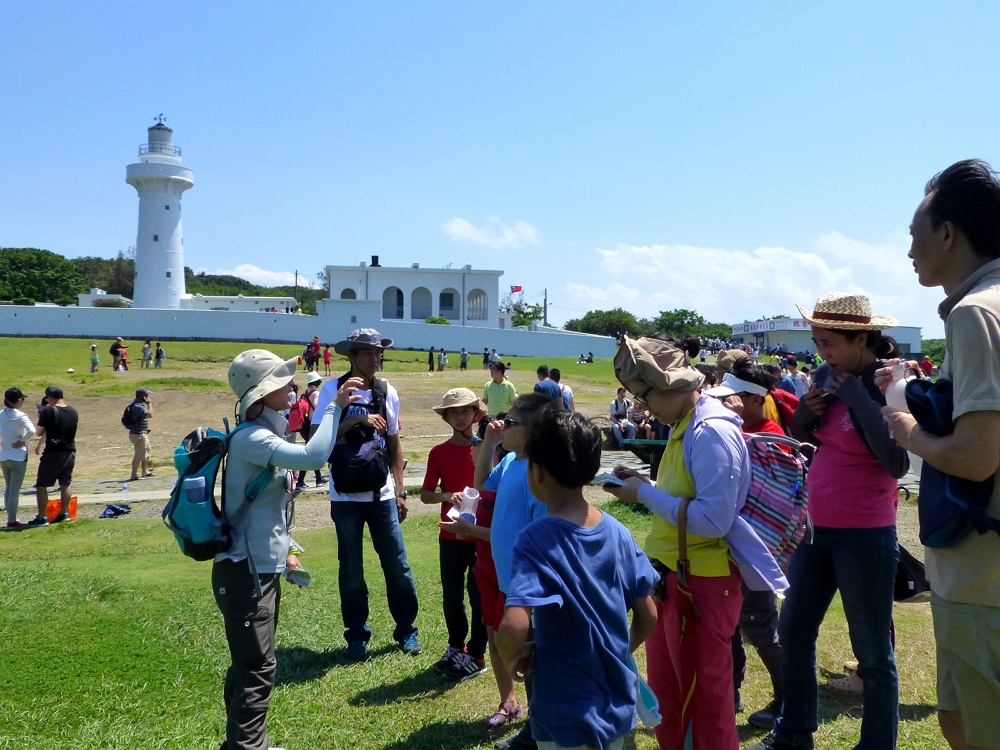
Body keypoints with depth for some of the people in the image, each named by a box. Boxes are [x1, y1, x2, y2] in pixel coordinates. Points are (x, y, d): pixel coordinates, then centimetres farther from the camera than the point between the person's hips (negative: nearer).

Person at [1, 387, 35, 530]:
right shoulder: (20, 416, -15)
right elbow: (31, 431, -29)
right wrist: (22, 441, -14)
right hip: (18, 457, -6)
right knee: (14, 490, -2)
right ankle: (12, 522, 0)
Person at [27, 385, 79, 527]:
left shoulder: (48, 411, -12)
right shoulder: (73, 412, 5)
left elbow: (38, 433, -4)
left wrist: (40, 417, 9)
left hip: (53, 453, -6)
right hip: (70, 452, 6)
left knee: (41, 485, 2)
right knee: (66, 483, 15)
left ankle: (42, 517, 0)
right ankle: (64, 513, 19)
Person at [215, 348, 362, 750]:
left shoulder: (266, 433, 12)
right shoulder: (251, 438, -21)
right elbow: (313, 456, -35)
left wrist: (286, 548, 14)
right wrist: (335, 405, -24)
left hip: (261, 568, 10)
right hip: (245, 572, -10)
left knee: (248, 665, 20)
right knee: (257, 669, -4)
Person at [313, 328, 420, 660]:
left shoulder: (387, 392, 3)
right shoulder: (333, 389, -6)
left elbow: (394, 445, 10)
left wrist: (400, 491, 8)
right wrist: (357, 419, -23)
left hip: (382, 494, 2)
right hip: (345, 496, -2)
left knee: (397, 565, 5)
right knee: (351, 570, 9)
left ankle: (406, 630, 22)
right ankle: (356, 635, 25)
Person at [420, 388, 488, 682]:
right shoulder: (439, 453, 1)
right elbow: (425, 495, -1)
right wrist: (446, 496, -20)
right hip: (451, 535, 2)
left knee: (479, 593, 4)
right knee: (451, 595, 12)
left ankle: (476, 656, 17)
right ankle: (456, 647, 32)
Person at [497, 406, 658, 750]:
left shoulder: (535, 540, -21)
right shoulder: (618, 532, -4)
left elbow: (512, 628, -32)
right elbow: (648, 616, 3)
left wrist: (512, 659, -12)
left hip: (567, 717, -5)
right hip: (618, 706, 5)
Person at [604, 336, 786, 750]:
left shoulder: (712, 432, -21)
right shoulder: (683, 425, 9)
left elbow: (714, 518, -27)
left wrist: (646, 495, -19)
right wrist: (644, 484, 2)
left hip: (702, 581, -10)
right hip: (671, 574, 10)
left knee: (703, 696, 7)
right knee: (664, 689, 21)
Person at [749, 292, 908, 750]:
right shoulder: (828, 375, 4)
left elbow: (898, 463, -27)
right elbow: (803, 437, 16)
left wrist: (855, 393, -24)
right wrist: (805, 412, -6)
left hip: (865, 534, -7)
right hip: (817, 526, 8)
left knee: (872, 651, 5)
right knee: (793, 631, 16)